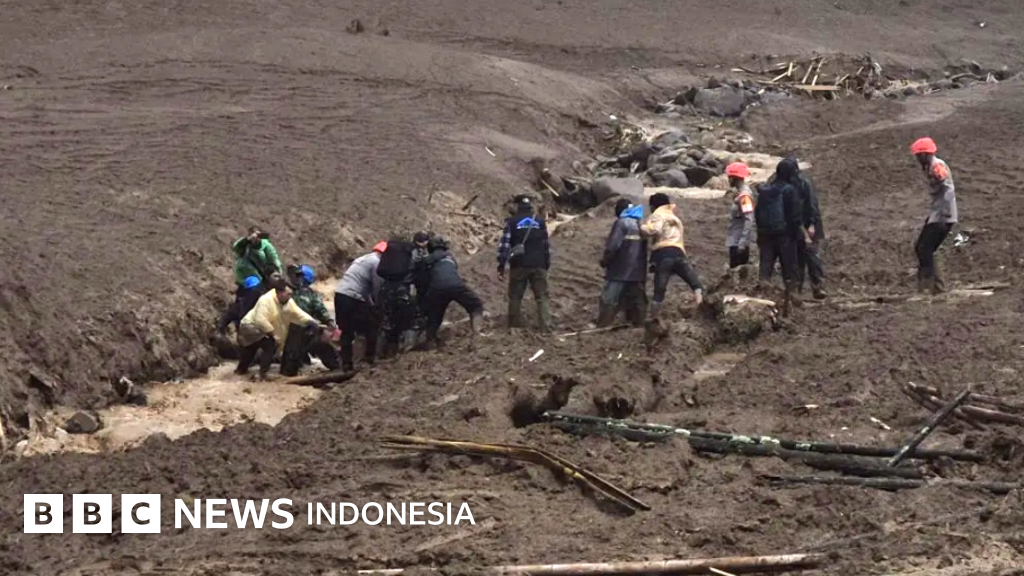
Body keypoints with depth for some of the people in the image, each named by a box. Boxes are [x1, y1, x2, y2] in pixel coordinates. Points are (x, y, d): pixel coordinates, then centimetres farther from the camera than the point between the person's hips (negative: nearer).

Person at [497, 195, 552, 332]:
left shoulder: (511, 222, -1)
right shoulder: (540, 221, 8)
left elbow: (504, 245, -6)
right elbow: (547, 245, 10)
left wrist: (501, 267, -3)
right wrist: (547, 265, 17)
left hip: (519, 265, -2)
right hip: (538, 266, 2)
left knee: (515, 297, 8)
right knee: (542, 297, 4)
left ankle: (515, 328, 8)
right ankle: (546, 328, -6)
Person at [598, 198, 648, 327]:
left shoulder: (622, 223, -9)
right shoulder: (641, 224, 13)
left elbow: (612, 246, -16)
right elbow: (645, 247, 17)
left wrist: (604, 261, -1)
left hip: (620, 271, -7)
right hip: (638, 272, 7)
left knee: (609, 302, -4)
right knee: (637, 302, 11)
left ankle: (602, 328, -8)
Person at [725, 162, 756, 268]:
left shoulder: (744, 195, -17)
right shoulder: (739, 193, 13)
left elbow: (749, 220, -23)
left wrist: (742, 242, -26)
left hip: (739, 242, -10)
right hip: (735, 241, 10)